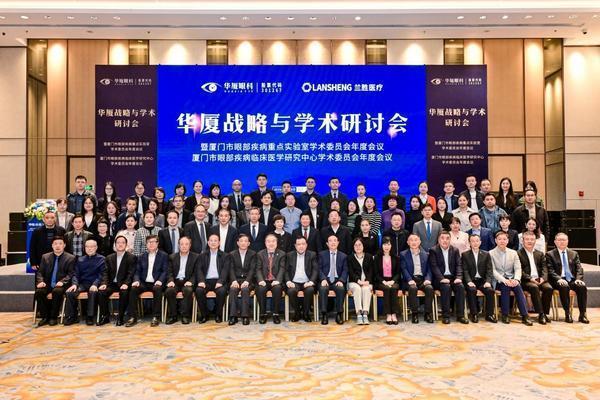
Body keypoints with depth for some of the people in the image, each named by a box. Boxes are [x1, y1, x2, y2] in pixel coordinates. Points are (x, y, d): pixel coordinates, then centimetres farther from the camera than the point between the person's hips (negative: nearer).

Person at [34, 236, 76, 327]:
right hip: (47, 284, 3)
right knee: (38, 292, -27)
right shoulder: (45, 257, 15)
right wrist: (41, 281, -7)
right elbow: (40, 272, 13)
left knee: (57, 291, -35)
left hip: (60, 285, -3)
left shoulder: (70, 258, 5)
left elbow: (71, 274, -1)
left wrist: (62, 281, -18)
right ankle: (45, 316, -10)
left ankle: (53, 317, -17)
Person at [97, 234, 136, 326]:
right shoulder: (109, 258, 16)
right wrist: (104, 283, -11)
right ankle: (105, 316, -9)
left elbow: (131, 273, -7)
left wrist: (126, 284, -24)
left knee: (124, 292, -35)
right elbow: (106, 273, 8)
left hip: (123, 284, -4)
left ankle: (120, 317, -21)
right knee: (101, 291, -25)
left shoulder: (132, 258, 2)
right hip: (112, 283, 4)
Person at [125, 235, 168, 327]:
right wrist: (136, 280, -9)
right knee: (133, 289, -26)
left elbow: (165, 271, -1)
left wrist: (160, 280, -20)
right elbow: (137, 271, 12)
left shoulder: (164, 255, 7)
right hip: (144, 283, 3)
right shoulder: (142, 256, 17)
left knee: (158, 289, -36)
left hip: (156, 283, -3)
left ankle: (156, 317, -29)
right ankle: (132, 317, -20)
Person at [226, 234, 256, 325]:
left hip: (247, 280, -1)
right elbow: (231, 269, 2)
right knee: (233, 289, -31)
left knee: (245, 289, -33)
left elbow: (252, 269, -3)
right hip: (236, 279, 1)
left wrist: (247, 281, -19)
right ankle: (233, 316, -30)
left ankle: (245, 316, -31)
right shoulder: (232, 254, 12)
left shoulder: (253, 254, 8)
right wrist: (234, 280, -17)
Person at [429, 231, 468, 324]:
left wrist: (458, 277, -13)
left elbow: (459, 265, 5)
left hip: (452, 277, 3)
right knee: (446, 287, -32)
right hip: (440, 279, -3)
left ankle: (460, 315, -18)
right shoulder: (433, 250, 1)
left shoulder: (455, 250, 13)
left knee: (460, 286, -25)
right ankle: (445, 315, -23)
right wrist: (442, 278, -22)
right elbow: (434, 267, -8)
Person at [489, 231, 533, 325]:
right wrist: (504, 280, -22)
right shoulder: (491, 253, 1)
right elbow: (493, 271, -7)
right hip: (498, 281, -2)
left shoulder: (513, 253, 12)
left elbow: (518, 269, 3)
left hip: (511, 279, 2)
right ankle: (505, 315, -24)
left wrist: (516, 279, -18)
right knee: (505, 286, -33)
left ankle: (525, 316, -29)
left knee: (517, 286, -29)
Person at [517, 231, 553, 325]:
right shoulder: (518, 254, 6)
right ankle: (540, 314, -29)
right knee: (534, 288, -34)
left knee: (549, 288, -26)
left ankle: (545, 313, -14)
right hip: (526, 281, -4)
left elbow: (544, 268, 11)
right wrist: (530, 278, -17)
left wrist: (543, 278, -9)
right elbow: (519, 270, -3)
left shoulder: (540, 254, 21)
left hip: (539, 279, 4)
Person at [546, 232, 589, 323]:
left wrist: (578, 279, -10)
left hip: (573, 280, 3)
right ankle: (567, 314, -28)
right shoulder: (550, 254, 7)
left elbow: (579, 268, 10)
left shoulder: (574, 254, 19)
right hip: (559, 281, -3)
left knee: (582, 287, -28)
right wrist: (559, 279, -20)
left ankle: (582, 314, -23)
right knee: (564, 287, -36)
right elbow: (550, 271, -2)